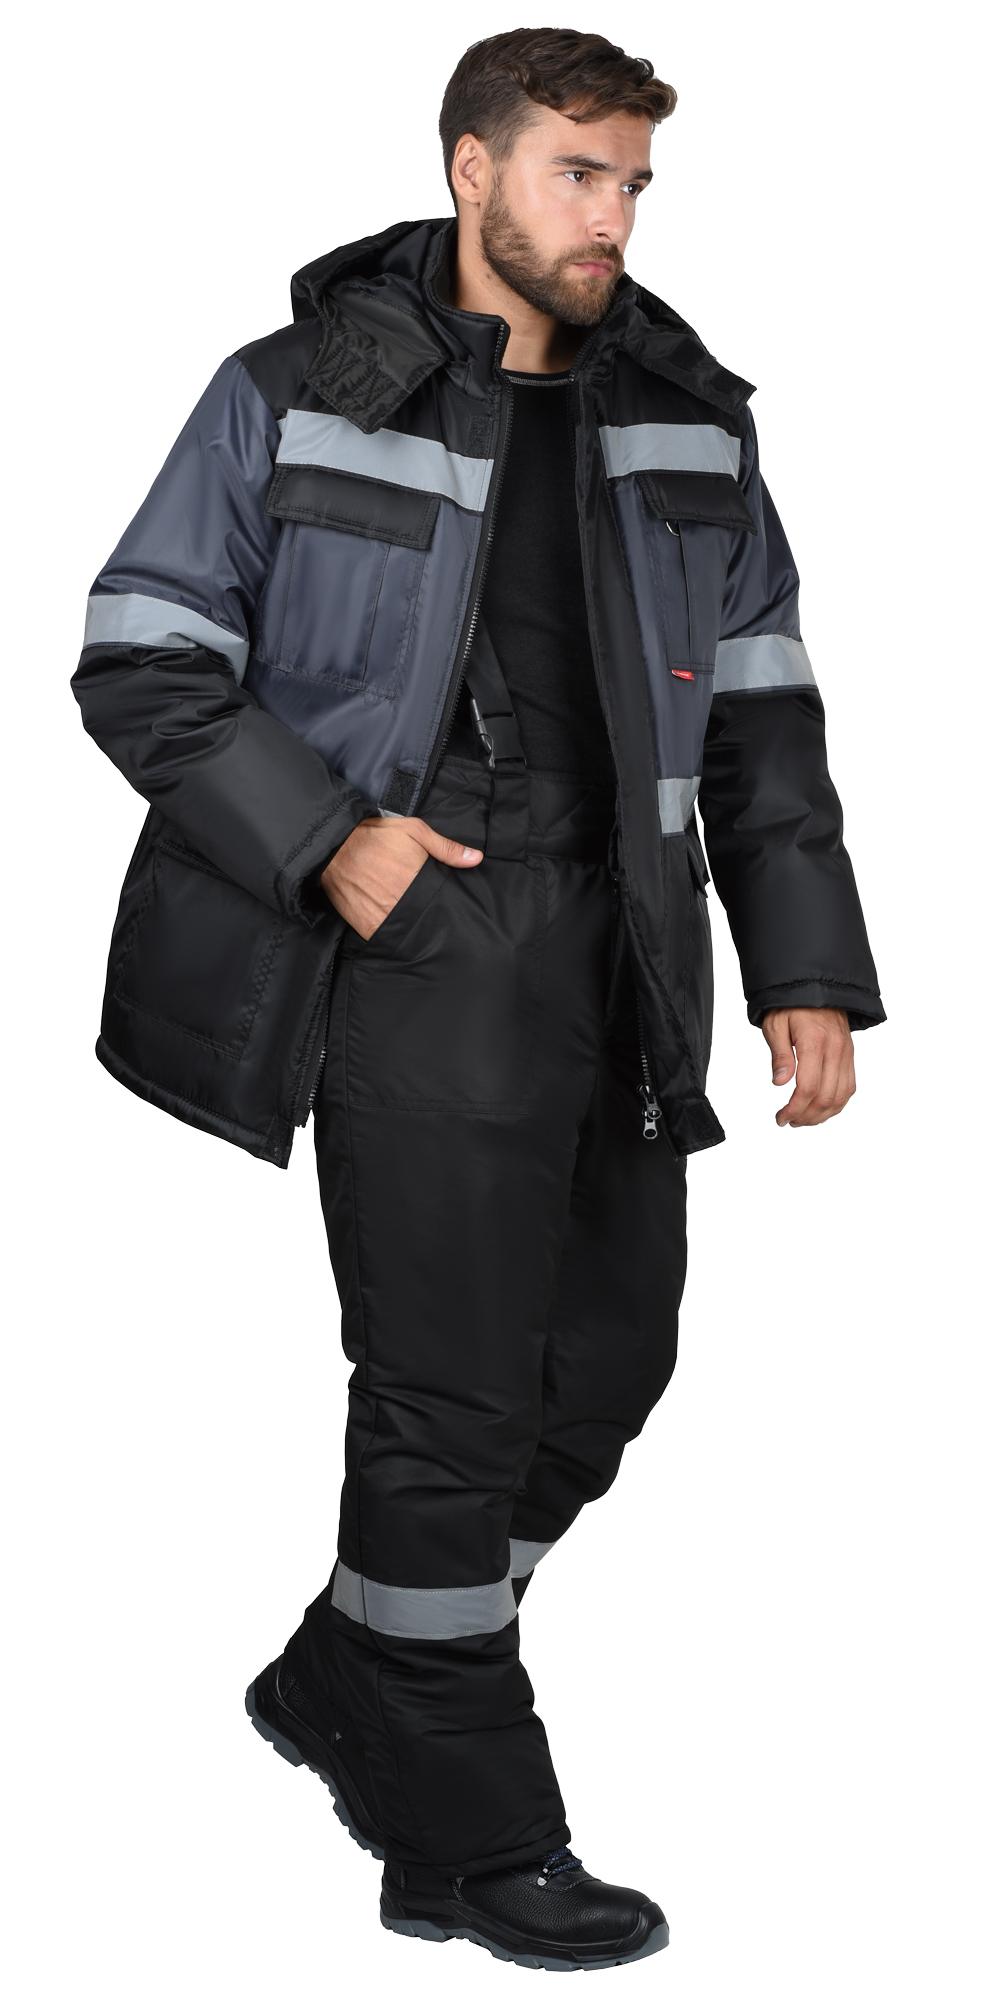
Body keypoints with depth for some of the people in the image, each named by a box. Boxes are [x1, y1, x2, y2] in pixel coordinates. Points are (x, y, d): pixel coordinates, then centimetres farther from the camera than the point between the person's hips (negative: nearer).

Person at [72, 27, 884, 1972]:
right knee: (452, 1395, -3)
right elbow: (140, 664, -1)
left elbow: (761, 714, 14)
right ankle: (469, 1843, 14)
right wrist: (324, 837, -13)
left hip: (611, 955, 6)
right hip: (415, 940, -6)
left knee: (606, 1361, 10)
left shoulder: (687, 426, 13)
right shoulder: (296, 400, 0)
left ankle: (343, 1687, 31)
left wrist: (808, 969, 6)